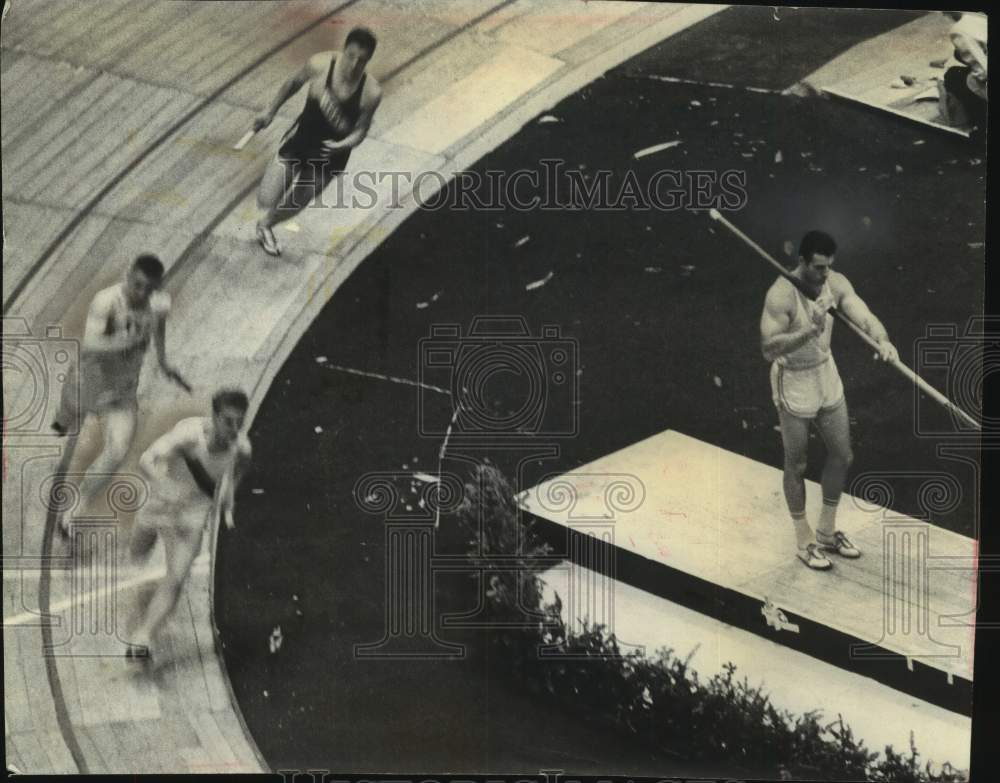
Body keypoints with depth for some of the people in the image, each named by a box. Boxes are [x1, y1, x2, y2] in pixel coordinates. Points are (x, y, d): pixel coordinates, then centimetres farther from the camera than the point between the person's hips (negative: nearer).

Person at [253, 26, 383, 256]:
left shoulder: (371, 93, -23)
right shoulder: (320, 65, -21)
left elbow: (360, 131, -11)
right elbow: (294, 83, -1)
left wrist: (344, 145, -33)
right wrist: (270, 113, 7)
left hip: (330, 158, 1)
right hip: (299, 141, 0)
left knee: (292, 207, 20)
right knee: (266, 202, -4)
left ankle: (266, 225, 54)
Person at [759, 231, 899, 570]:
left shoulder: (836, 283, -7)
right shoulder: (781, 294, -25)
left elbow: (863, 315, -20)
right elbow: (768, 349, -32)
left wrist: (882, 340, -41)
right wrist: (811, 330, -44)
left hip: (827, 374, 7)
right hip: (793, 382, -7)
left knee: (842, 456, 15)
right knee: (796, 465, 8)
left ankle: (827, 532, 35)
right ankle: (804, 541, 27)